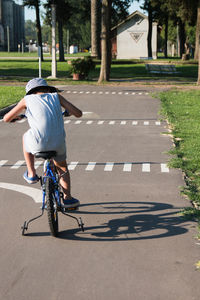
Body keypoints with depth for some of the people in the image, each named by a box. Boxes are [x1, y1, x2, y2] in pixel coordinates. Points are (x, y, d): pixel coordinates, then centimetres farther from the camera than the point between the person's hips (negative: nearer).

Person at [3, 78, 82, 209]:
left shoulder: (28, 99, 14)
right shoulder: (56, 96, 17)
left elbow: (6, 118, 21)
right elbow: (78, 113, 12)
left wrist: (16, 117, 45)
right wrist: (68, 112, 35)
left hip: (38, 144, -2)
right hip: (58, 143, 2)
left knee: (26, 137, 35)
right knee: (62, 167, 32)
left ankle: (31, 174, 36)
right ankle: (67, 198, 30)